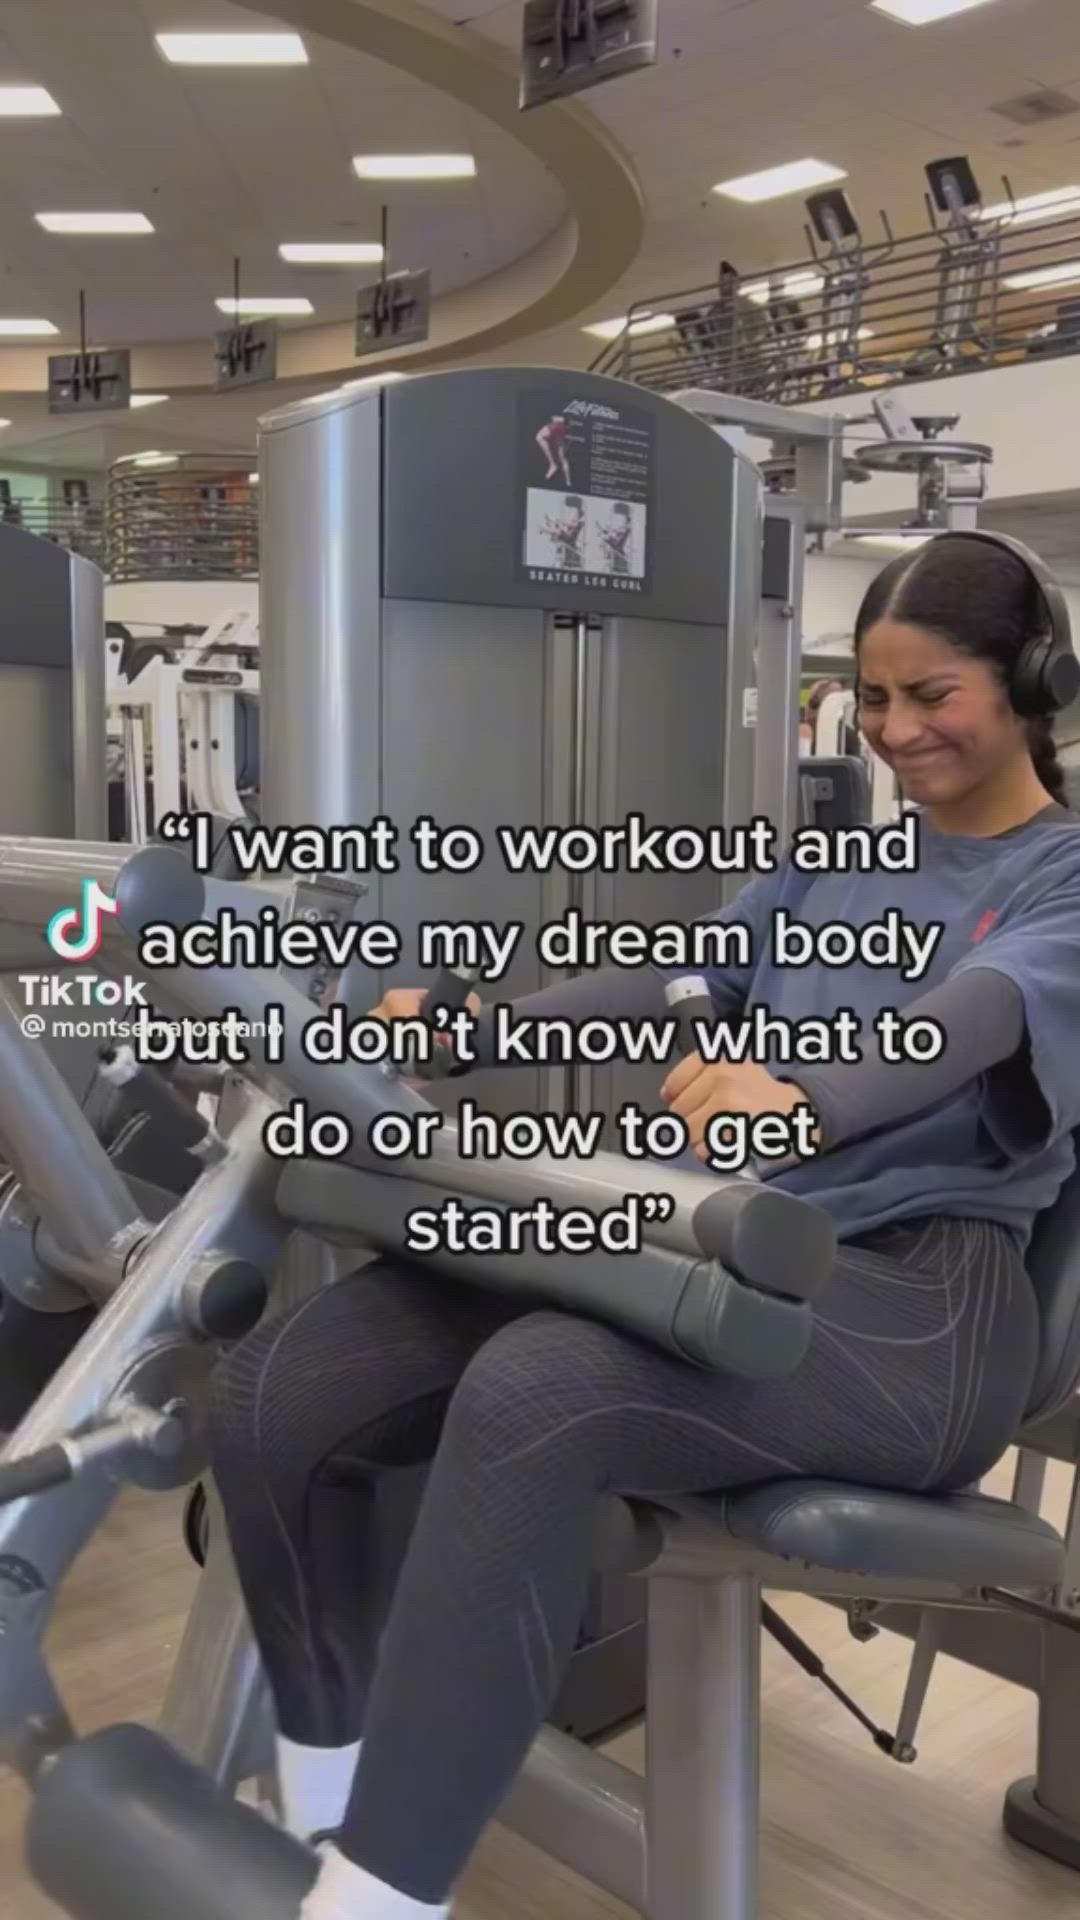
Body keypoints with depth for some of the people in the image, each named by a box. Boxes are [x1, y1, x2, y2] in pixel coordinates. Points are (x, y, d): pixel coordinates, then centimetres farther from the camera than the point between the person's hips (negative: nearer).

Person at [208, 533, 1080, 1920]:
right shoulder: (830, 856, 24)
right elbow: (684, 977, 12)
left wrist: (802, 1100, -39)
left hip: (910, 1297, -6)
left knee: (535, 1395, -38)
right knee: (276, 1392, -13)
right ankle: (324, 1802, 5)